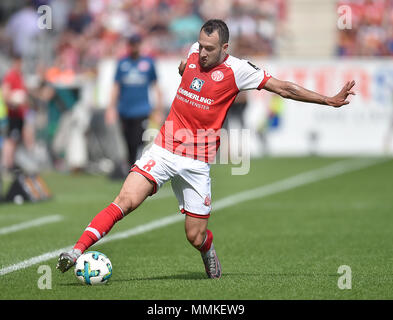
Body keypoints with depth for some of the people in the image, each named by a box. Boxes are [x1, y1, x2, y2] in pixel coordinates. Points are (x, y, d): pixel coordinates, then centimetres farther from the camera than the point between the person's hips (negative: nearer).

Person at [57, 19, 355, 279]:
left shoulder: (236, 70, -8)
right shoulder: (194, 53, 4)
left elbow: (283, 88, -6)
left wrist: (329, 100, -7)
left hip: (197, 163, -2)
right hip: (163, 149, 2)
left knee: (195, 238, 1)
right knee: (125, 201, -18)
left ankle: (208, 249, 38)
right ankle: (77, 252, -20)